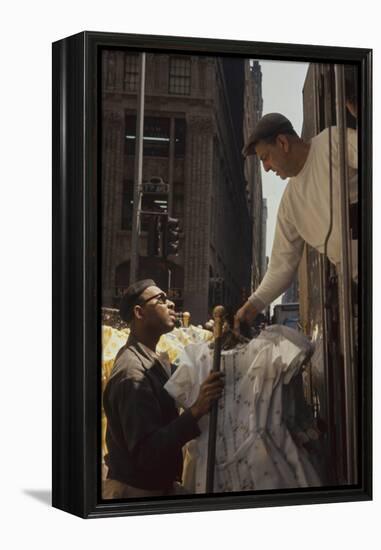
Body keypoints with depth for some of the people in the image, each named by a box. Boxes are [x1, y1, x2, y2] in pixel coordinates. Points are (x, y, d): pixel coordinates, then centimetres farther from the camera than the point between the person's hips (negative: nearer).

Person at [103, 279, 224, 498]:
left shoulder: (152, 360, 10)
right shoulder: (133, 372, -23)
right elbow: (145, 452, -28)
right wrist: (196, 411, -35)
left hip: (158, 485, 9)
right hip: (136, 491, -9)